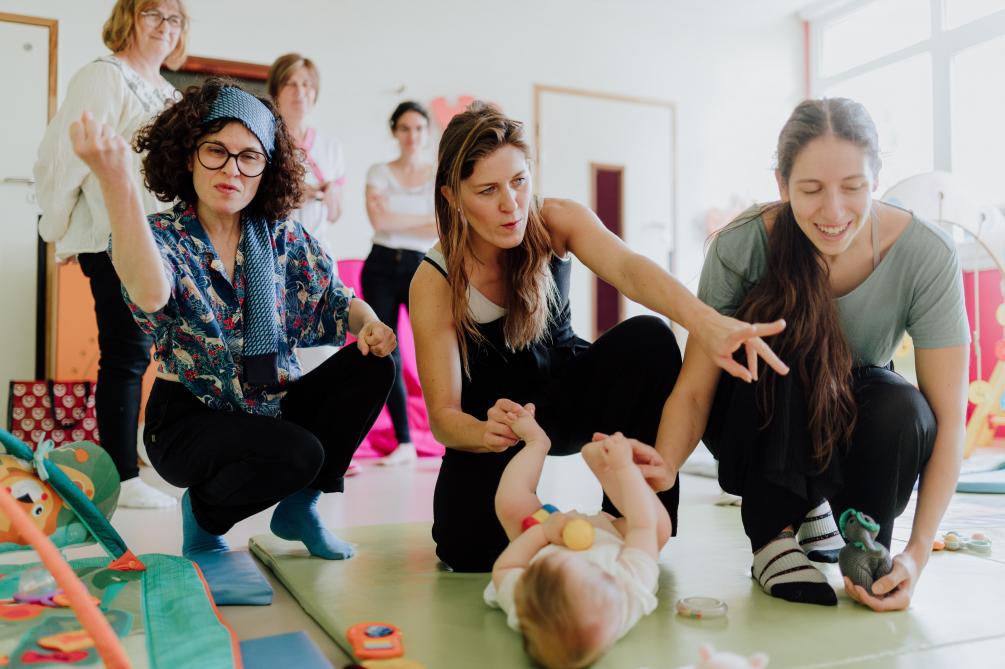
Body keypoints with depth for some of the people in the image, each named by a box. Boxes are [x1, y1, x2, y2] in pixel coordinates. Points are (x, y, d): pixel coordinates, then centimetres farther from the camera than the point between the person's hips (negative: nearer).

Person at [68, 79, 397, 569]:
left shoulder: (282, 235, 0)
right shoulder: (162, 237, -13)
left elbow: (332, 299, 6)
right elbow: (151, 295, -37)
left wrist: (368, 323, -19)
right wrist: (114, 181, -49)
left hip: (272, 405, 5)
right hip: (189, 419, -5)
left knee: (371, 366, -15)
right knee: (296, 453, -32)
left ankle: (299, 506, 3)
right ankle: (204, 514, 4)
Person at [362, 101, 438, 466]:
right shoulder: (379, 172, 8)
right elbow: (378, 220, -9)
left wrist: (395, 220, -12)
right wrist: (425, 219, -9)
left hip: (421, 268, -2)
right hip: (381, 268, 2)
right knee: (386, 357, 3)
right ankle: (405, 443, 13)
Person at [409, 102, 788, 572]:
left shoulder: (556, 222, -17)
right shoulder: (433, 283, -22)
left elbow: (627, 268, -39)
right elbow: (442, 415, -22)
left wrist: (704, 320, -59)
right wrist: (489, 433, -46)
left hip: (569, 392, 2)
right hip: (492, 415, -2)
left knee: (648, 338, -30)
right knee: (470, 550, -26)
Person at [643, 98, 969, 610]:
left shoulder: (928, 256, -23)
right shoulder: (741, 247, -25)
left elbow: (948, 417, -20)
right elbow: (694, 390, -22)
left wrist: (918, 553, -30)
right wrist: (664, 468, -43)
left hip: (856, 423, 1)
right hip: (762, 424, -1)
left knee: (903, 411, -32)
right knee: (772, 338, -32)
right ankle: (775, 534, -17)